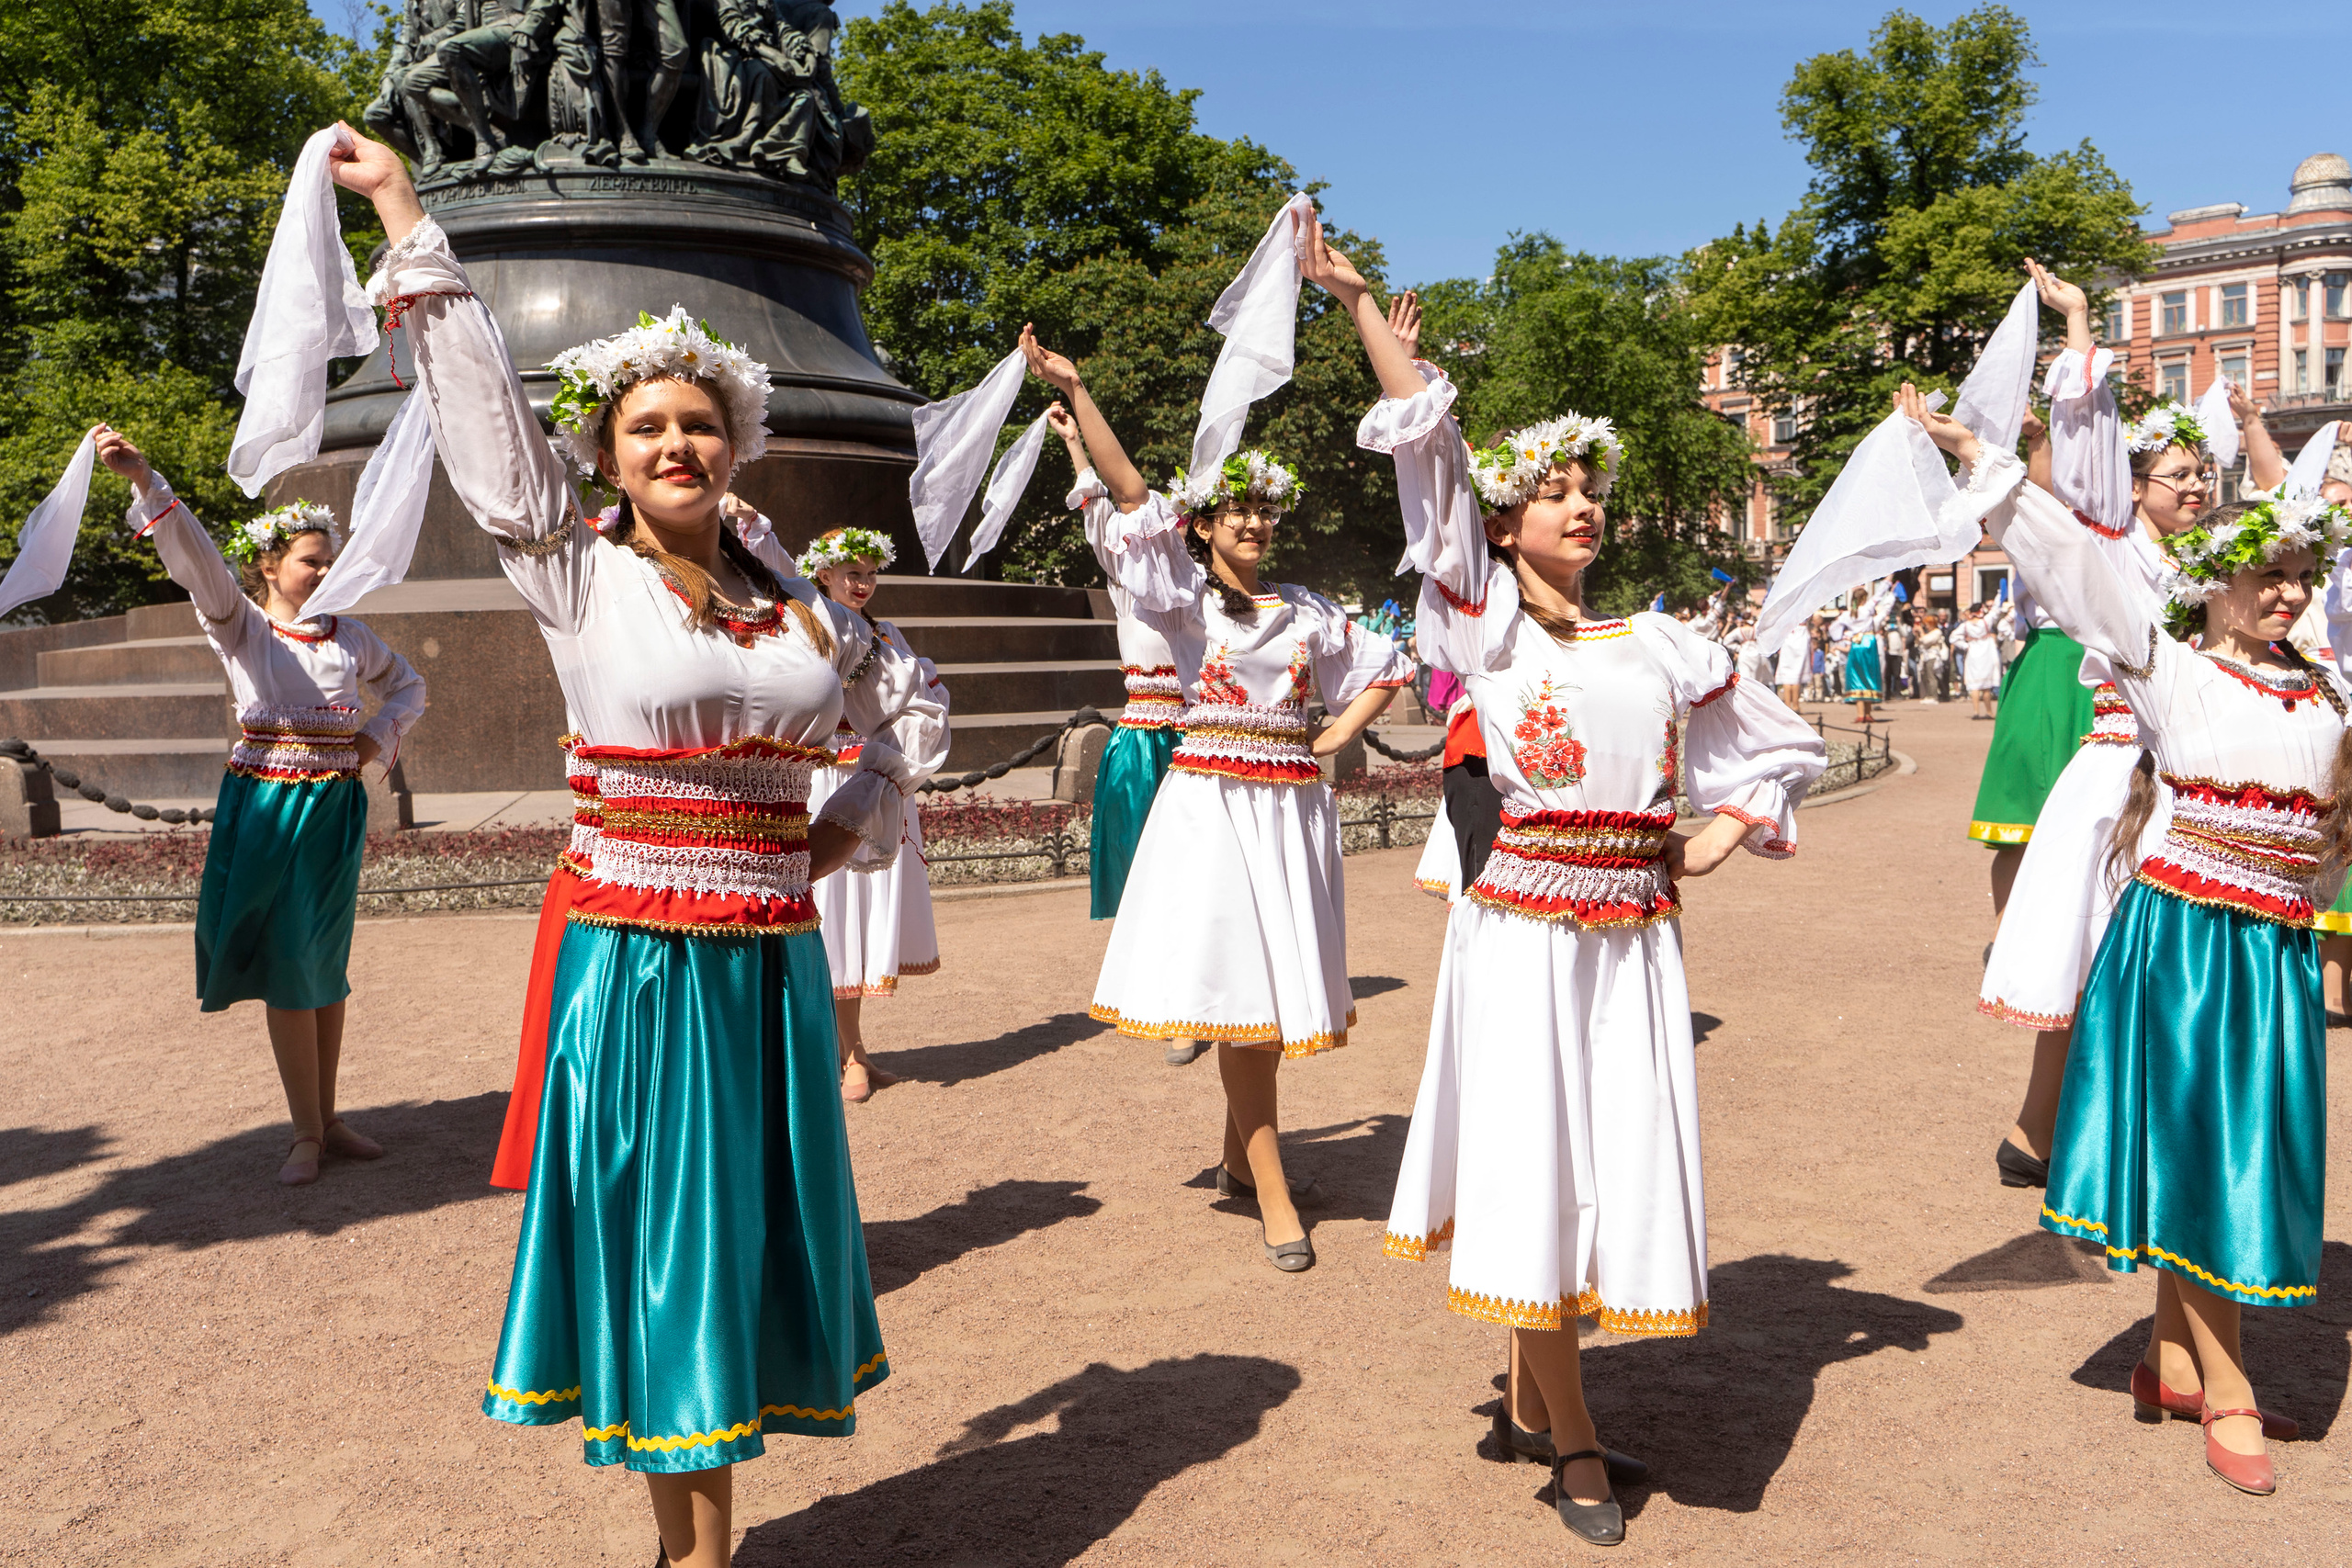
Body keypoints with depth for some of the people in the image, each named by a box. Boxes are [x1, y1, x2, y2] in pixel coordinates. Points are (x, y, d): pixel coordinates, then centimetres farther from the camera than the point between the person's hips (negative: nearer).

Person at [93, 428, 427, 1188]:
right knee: (285, 967, -3)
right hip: (265, 810, -3)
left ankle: (328, 1118, 21)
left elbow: (409, 685, 25)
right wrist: (143, 479, -33)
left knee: (326, 966, 10)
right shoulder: (241, 626, -1)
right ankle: (306, 1131, 7)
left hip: (335, 811, 4)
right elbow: (196, 558, -18)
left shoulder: (350, 637, 9)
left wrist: (380, 736, 5)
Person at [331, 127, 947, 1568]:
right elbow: (485, 408, -6)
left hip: (775, 961, 4)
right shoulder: (580, 579, -2)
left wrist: (856, 825, 9)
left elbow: (915, 709, 22)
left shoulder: (799, 601, 8)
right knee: (658, 1238, 4)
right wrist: (406, 217, -4)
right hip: (640, 961, -4)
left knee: (749, 1230, 12)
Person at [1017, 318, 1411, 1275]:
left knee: (1277, 983, 8)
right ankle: (1272, 1193, -3)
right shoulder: (1183, 596, 2)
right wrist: (1073, 390, -19)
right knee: (1235, 987, -7)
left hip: (1291, 802, 4)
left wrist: (1338, 736, 7)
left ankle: (1239, 1157, 27)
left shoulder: (1309, 612, 13)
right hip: (1210, 796, -4)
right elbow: (1130, 494, -10)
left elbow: (1386, 668, 22)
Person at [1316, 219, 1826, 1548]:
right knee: (1533, 1171, 0)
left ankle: (1536, 1406, 27)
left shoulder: (1660, 642, 11)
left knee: (1619, 1165, 9)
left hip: (1638, 927, 4)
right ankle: (1575, 1442, 16)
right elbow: (1429, 449, -6)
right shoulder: (1485, 625, 1)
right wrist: (1359, 304, -8)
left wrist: (1717, 842, 8)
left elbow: (1786, 745, 21)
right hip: (1527, 919, -4)